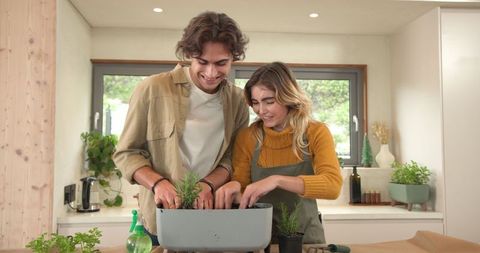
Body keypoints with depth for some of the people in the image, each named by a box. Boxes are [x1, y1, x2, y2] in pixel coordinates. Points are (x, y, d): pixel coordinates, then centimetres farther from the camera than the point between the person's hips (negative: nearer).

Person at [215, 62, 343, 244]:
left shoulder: (315, 133, -5)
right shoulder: (247, 137, -2)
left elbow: (333, 186, -19)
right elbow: (242, 194, 2)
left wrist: (277, 180, -30)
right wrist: (234, 187, -20)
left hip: (305, 236, -1)